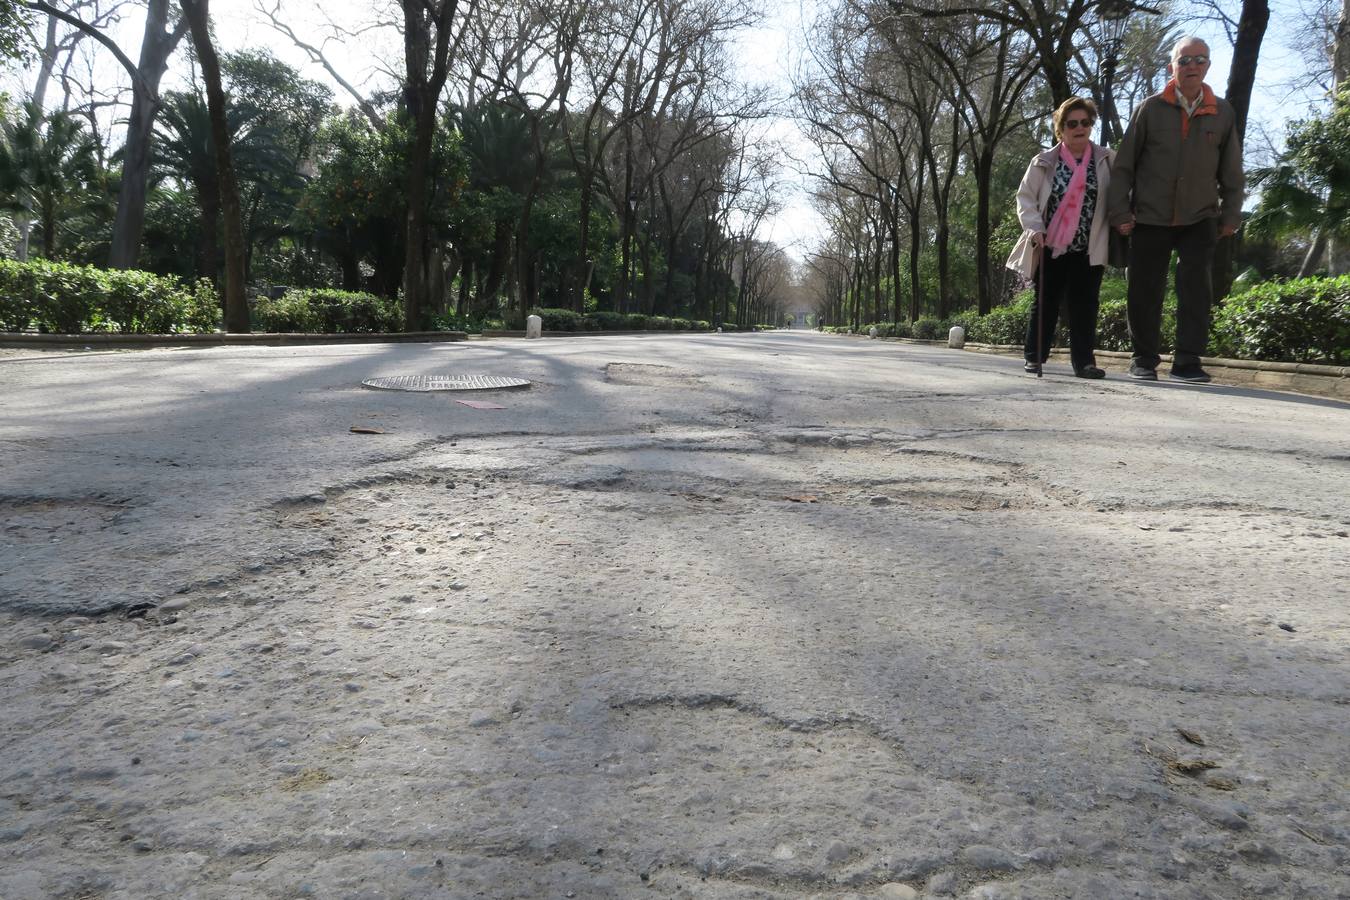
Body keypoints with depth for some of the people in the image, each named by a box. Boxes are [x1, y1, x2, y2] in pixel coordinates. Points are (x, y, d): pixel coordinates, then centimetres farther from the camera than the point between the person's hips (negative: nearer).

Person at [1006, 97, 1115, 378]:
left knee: (1085, 305, -1)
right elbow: (1025, 197, 2)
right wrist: (1035, 228, -11)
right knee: (1046, 302, 6)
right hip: (1051, 245, 0)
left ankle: (1084, 360, 2)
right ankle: (1035, 356, 16)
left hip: (1089, 248, 0)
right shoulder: (1044, 162, 2)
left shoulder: (1106, 160, 4)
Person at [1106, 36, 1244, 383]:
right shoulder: (1150, 109, 0)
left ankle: (1187, 361, -5)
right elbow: (1124, 164, 1)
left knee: (1196, 287, -10)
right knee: (1145, 291, 2)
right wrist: (1120, 210, -5)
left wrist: (1230, 214, 6)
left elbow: (1231, 171, 10)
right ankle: (1144, 360, 14)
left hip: (1200, 218, 1)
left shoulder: (1223, 113, 6)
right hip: (1150, 218, -1)